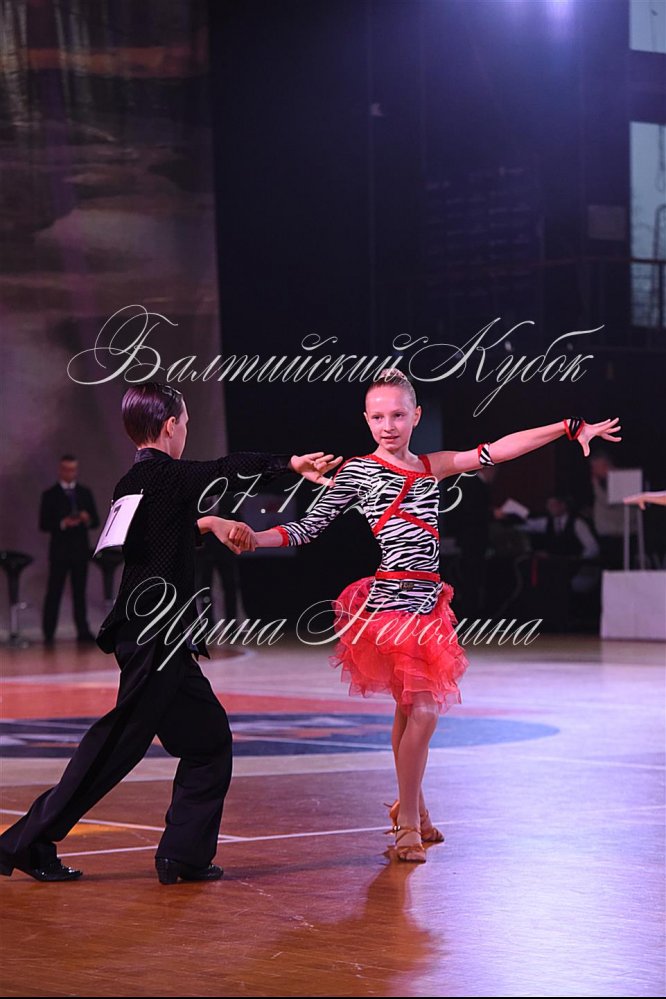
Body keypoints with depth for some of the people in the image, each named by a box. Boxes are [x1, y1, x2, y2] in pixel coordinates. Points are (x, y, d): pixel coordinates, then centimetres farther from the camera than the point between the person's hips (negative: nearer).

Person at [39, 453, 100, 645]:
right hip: (59, 551, -3)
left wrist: (88, 520, -14)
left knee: (79, 593, 6)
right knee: (54, 594, -4)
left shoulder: (85, 493, 11)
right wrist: (63, 523, -20)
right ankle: (48, 634, -3)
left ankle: (83, 632, 8)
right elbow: (44, 524, -5)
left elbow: (96, 521, 9)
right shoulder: (50, 495, 1)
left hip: (80, 550, 3)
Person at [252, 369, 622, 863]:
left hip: (428, 602, 6)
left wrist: (571, 428, 11)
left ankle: (413, 810, 26)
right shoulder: (358, 471, -2)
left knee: (413, 710, 11)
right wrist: (252, 538, -19)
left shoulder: (431, 467, 13)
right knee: (422, 710, -9)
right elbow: (309, 527, -3)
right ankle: (410, 820, 1)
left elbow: (499, 450, 12)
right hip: (390, 601, -6)